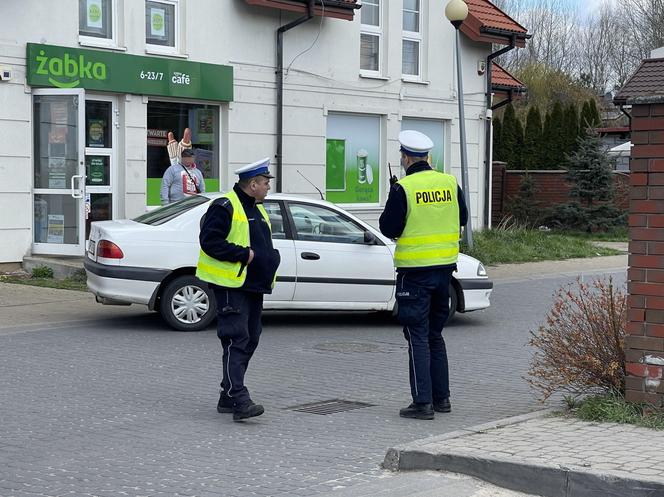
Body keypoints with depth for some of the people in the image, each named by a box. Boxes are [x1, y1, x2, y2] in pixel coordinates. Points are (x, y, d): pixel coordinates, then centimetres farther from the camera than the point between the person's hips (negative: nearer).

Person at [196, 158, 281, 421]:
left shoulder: (258, 210, 21)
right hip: (231, 285, -10)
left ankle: (228, 397, 19)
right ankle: (239, 400, -21)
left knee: (249, 341, 11)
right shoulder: (225, 207, -10)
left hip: (253, 286, 10)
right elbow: (209, 241, -18)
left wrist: (271, 257, 8)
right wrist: (245, 254, -19)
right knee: (237, 340, -15)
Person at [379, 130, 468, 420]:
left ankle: (423, 402, -1)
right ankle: (442, 397, 22)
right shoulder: (450, 183, 4)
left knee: (417, 337, 0)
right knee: (435, 334, 18)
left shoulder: (403, 189, -14)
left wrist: (393, 197, 3)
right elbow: (462, 218, 15)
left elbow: (389, 229, -10)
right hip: (444, 267, 6)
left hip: (415, 270, -6)